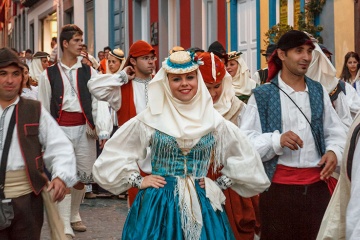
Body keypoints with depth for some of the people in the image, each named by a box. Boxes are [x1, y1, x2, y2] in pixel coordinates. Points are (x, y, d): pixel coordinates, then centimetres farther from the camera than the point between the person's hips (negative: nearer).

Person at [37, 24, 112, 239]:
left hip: (84, 129, 2)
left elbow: (99, 102, -6)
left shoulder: (90, 72, 3)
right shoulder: (49, 74, 2)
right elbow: (44, 107, 6)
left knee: (83, 175, 12)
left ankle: (74, 215, 35)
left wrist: (103, 131, -18)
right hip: (61, 130, -2)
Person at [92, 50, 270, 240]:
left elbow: (245, 161, 12)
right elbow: (113, 156, 3)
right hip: (158, 203, -1)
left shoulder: (215, 122, 1)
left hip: (201, 204, 2)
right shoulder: (150, 119, -3)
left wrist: (220, 184, 4)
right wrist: (139, 182, -2)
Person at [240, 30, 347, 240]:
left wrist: (334, 151, -6)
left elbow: (336, 132, 15)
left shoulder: (319, 92, 12)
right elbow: (245, 141, -7)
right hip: (279, 186, -3)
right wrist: (277, 140, -22)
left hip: (318, 184, 4)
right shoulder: (263, 96, -2)